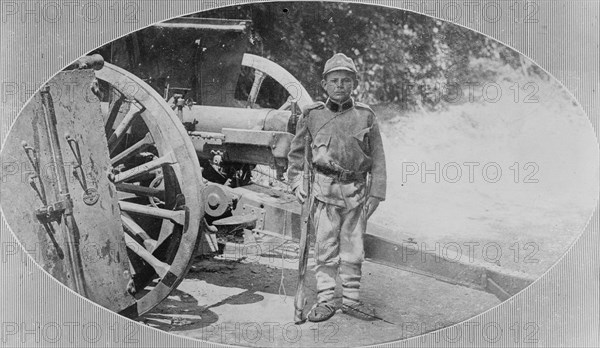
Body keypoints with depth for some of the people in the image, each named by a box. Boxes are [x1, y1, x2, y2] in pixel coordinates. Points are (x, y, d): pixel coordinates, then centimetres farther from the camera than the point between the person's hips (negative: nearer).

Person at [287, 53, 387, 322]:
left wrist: (376, 193, 2)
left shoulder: (365, 116, 3)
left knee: (353, 248, 9)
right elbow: (296, 151, 13)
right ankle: (324, 300, 12)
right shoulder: (312, 115, 2)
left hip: (357, 191, 1)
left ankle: (351, 299, 21)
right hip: (325, 189, -1)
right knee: (325, 247, 1)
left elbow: (378, 158, 6)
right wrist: (295, 182, 4)